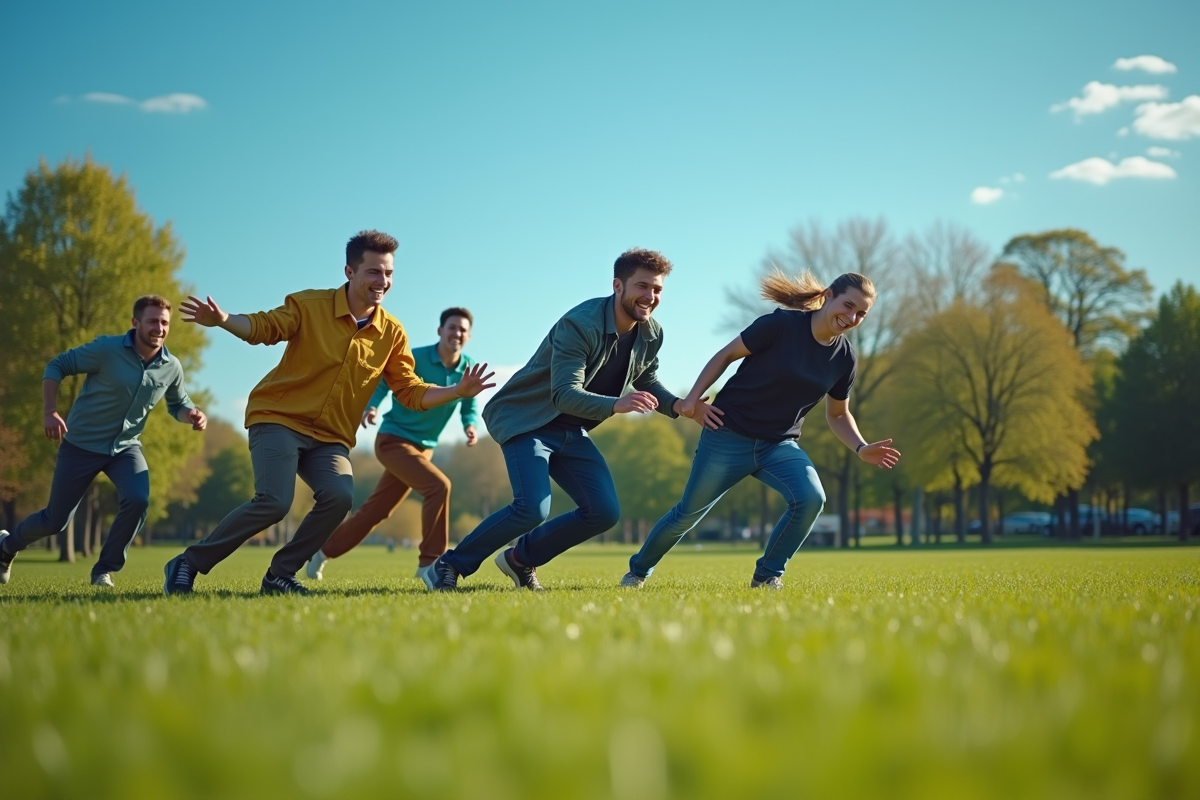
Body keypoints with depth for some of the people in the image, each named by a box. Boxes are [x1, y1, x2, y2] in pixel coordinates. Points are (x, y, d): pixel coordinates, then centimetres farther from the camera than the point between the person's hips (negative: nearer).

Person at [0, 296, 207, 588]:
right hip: (81, 444, -3)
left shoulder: (171, 367, -6)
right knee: (55, 520, 5)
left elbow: (178, 403, 13)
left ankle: (105, 570, -4)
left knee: (137, 501, -26)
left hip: (126, 447, 3)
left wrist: (193, 415, -11)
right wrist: (51, 412, -20)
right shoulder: (107, 349, -19)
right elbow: (56, 366, -10)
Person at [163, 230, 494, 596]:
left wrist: (458, 390, -8)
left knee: (340, 496, -24)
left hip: (330, 438, 4)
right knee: (273, 502, -23)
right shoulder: (310, 305, -6)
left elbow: (412, 393, 6)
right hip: (278, 418, -4)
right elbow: (262, 327, -6)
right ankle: (189, 563, -5)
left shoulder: (392, 333, 3)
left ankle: (279, 574, -3)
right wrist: (222, 319, -26)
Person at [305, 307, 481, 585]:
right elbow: (381, 382, -12)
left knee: (377, 510, 14)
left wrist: (470, 426, -17)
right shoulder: (415, 358, -17)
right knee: (438, 485, -25)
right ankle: (430, 561, -17)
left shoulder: (469, 368, -2)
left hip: (423, 448, 6)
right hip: (394, 440, -6)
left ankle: (324, 551, 31)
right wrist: (370, 407, -32)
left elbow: (469, 408, 5)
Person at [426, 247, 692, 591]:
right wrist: (616, 404, -50)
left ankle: (521, 559, 14)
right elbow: (564, 394, -33)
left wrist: (678, 405, -6)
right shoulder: (580, 324, -26)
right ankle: (448, 566, -7)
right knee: (533, 508, -26)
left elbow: (647, 384, 15)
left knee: (604, 512, -6)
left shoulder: (651, 336, -2)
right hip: (526, 420, -8)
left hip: (571, 431, 8)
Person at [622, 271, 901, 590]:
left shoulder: (845, 357, -2)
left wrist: (861, 449, -5)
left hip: (781, 445, 4)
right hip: (729, 437, -4)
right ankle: (638, 570, 33)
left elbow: (838, 415, 12)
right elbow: (727, 354, -5)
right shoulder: (782, 325, -17)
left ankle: (767, 575, -3)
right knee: (689, 513, 6)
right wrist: (693, 398, -12)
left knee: (811, 497, -24)